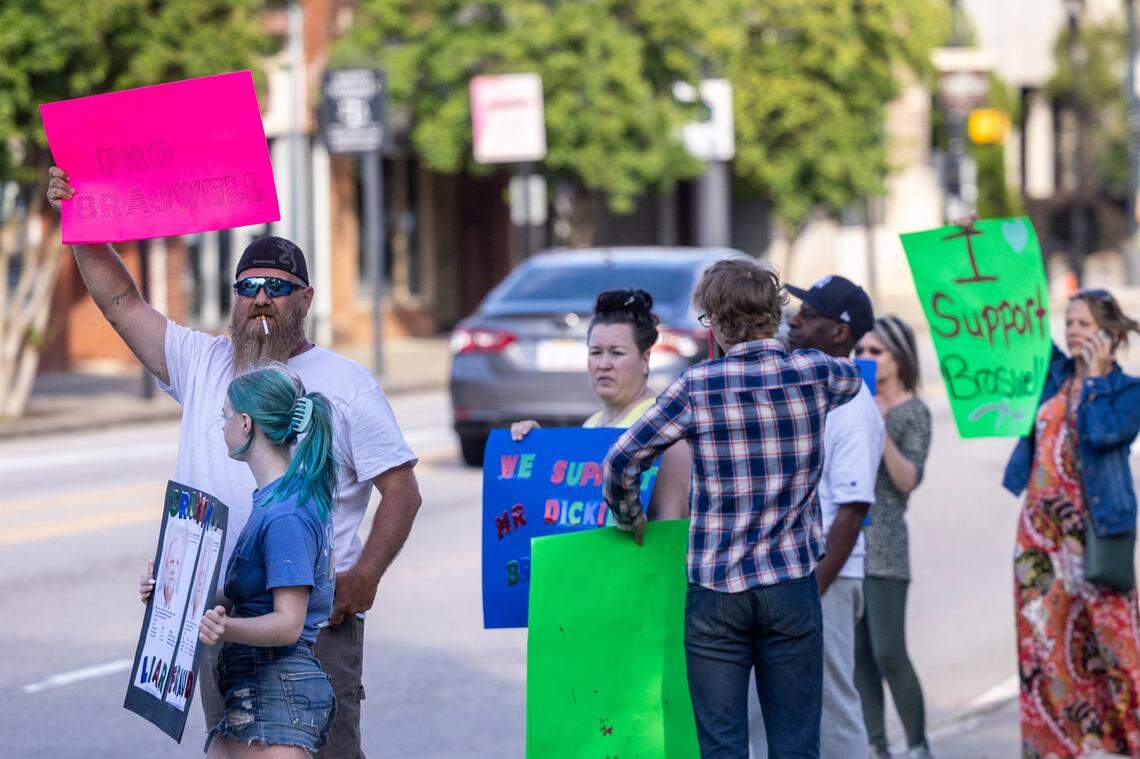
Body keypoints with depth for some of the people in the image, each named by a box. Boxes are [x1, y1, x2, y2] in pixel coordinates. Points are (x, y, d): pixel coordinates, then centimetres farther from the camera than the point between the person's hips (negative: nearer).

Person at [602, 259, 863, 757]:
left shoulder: (697, 386, -7)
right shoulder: (813, 374, 0)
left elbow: (621, 460, -8)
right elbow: (853, 376, 25)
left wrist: (629, 518, 11)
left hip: (715, 590, -2)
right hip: (792, 586, 2)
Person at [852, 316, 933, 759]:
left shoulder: (913, 411, -2)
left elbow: (909, 480, -11)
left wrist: (882, 429, -21)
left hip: (883, 544, -5)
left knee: (888, 653, -10)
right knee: (857, 653, 4)